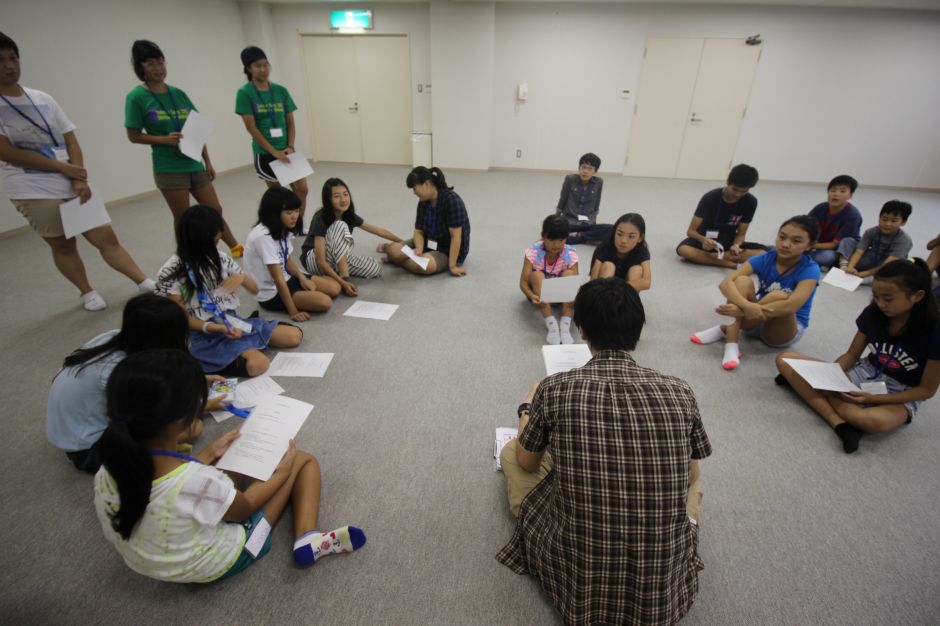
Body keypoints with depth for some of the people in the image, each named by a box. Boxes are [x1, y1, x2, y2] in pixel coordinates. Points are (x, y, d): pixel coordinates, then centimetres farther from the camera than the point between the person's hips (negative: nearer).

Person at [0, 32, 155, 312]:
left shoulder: (43, 99, 8)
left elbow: (71, 142, 6)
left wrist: (80, 179, -9)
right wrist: (64, 168, -11)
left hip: (74, 185, 3)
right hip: (35, 192, -3)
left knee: (107, 238, 0)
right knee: (63, 246, 7)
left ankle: (147, 283, 2)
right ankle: (87, 292, 21)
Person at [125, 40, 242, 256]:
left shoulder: (178, 94, 8)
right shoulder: (136, 97, -5)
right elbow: (134, 136, -5)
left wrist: (207, 161, 9)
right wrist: (164, 139, -20)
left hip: (194, 164, 4)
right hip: (169, 169, -4)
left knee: (215, 210, 11)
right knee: (183, 218, 3)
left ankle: (236, 247, 25)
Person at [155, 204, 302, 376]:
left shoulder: (221, 258, 5)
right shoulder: (171, 272, -10)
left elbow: (255, 289, 10)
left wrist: (241, 277, -13)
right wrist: (215, 328, -24)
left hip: (234, 322, 6)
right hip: (205, 335, -6)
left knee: (294, 335, -6)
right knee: (258, 364, -30)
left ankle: (246, 344, 6)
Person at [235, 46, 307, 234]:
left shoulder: (281, 90, 4)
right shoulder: (245, 93, -7)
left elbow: (290, 122, 6)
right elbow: (251, 127, -12)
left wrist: (290, 146, -8)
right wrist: (274, 151, -18)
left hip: (286, 151, 4)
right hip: (264, 153, -3)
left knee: (302, 189, -2)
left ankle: (298, 227, 18)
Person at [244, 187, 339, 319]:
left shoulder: (281, 229, 1)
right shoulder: (263, 237, -27)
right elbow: (278, 279, -26)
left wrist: (302, 278, -8)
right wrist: (293, 312, -23)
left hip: (286, 279, 9)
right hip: (271, 293, -9)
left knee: (334, 288, 0)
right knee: (324, 302, -24)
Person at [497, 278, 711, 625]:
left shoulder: (555, 389, -15)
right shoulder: (679, 391, -10)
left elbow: (527, 463, 3)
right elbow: (691, 477, 8)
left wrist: (527, 410, 22)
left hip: (578, 584, -1)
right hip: (664, 589, 2)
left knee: (510, 452, 16)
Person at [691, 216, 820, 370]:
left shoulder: (810, 270, -19)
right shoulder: (764, 259, -11)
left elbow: (791, 306, -36)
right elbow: (725, 283, -25)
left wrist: (740, 311, -42)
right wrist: (747, 306, -45)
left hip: (787, 330, -3)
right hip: (756, 320, 3)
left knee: (779, 296, -35)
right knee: (743, 281, -25)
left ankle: (726, 329, -23)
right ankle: (731, 345, -34)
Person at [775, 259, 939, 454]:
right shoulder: (873, 313, -7)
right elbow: (851, 355, 4)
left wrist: (874, 398, -23)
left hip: (899, 395, -5)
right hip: (864, 375, 5)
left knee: (876, 421, -44)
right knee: (785, 360, -16)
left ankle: (802, 383, -25)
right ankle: (839, 423, -29)